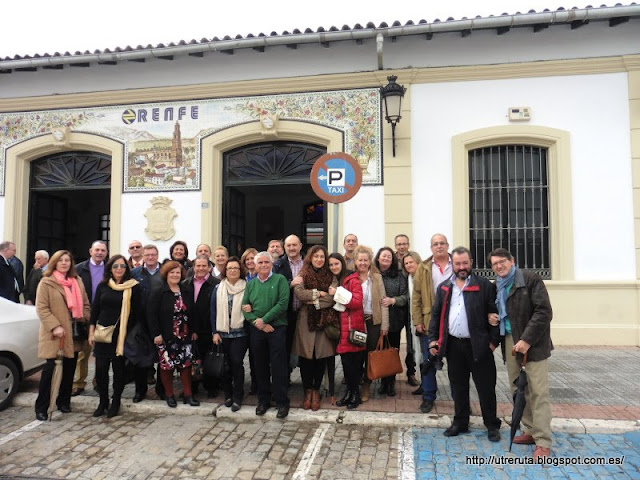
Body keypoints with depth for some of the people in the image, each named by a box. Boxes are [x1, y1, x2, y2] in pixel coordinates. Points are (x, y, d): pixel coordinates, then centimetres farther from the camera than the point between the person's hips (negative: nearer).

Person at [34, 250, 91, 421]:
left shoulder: (77, 281, 12)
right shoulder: (46, 282, -3)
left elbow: (85, 304, 15)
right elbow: (41, 308, -8)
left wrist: (85, 323, 2)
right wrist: (55, 326, -18)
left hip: (74, 333, 5)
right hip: (55, 334, -5)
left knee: (69, 369, 10)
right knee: (51, 368, -5)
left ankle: (63, 401, 25)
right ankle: (41, 407, 7)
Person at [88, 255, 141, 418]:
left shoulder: (134, 287, -3)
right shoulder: (102, 286, 7)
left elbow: (136, 312, -2)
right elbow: (94, 309, 10)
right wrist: (91, 331, 7)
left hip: (122, 334, -2)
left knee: (119, 368, 5)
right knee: (101, 368, 3)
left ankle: (115, 403, 21)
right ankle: (103, 402, 21)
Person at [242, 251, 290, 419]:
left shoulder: (280, 280, -2)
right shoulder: (250, 284, 11)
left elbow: (283, 303, -13)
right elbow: (245, 307, 4)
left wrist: (264, 320, -13)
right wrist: (257, 323, -11)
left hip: (277, 329, -4)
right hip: (257, 330, 4)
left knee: (278, 367, -1)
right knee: (260, 367, 11)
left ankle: (282, 402, 11)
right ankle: (263, 400, 25)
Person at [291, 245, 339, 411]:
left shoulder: (331, 276, 7)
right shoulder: (303, 274, 6)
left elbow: (332, 297, -6)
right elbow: (299, 293, -11)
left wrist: (312, 300, -9)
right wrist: (319, 293, -11)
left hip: (324, 321, 1)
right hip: (306, 320, 0)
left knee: (321, 357, 4)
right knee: (305, 357, 3)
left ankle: (316, 391, 20)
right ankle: (307, 391, 19)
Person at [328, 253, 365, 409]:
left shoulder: (353, 280, -6)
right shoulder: (333, 281, 14)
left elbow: (357, 302, -15)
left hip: (352, 326, -6)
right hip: (340, 326, 6)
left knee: (352, 361, -1)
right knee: (345, 360, 9)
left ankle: (355, 394, 12)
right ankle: (349, 392, 19)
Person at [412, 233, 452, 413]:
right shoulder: (424, 268, 4)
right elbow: (416, 296, 2)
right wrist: (418, 321, -5)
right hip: (430, 322, 0)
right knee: (429, 361, 8)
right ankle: (428, 397, 20)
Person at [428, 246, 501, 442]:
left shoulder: (485, 286, -3)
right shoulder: (443, 288, 9)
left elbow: (494, 314, -5)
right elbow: (436, 315, 10)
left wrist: (494, 340, -9)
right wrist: (433, 339, 4)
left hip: (478, 345, -3)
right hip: (453, 345, 4)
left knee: (486, 387, 6)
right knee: (458, 387, 14)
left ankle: (492, 425, 23)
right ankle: (460, 423, 28)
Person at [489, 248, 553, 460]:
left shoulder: (531, 279, -10)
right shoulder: (496, 286, 11)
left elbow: (544, 312, -16)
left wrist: (527, 340, -20)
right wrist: (491, 318, 1)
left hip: (533, 343, -7)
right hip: (510, 341, 7)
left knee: (538, 391, -4)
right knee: (517, 389, 12)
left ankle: (543, 441, 3)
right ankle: (529, 431, 26)